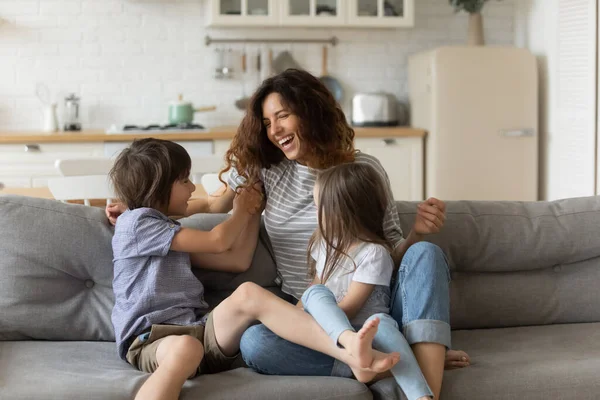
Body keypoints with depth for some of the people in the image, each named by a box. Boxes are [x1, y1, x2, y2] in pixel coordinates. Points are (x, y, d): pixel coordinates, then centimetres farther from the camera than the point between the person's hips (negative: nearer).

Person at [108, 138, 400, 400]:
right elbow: (217, 242, -4)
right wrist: (241, 212, 15)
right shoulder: (135, 222, 1)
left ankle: (350, 352, -45)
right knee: (186, 348, -44)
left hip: (202, 332, 6)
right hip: (152, 339, -6)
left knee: (247, 293, -25)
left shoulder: (168, 233, 29)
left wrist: (251, 215, 24)